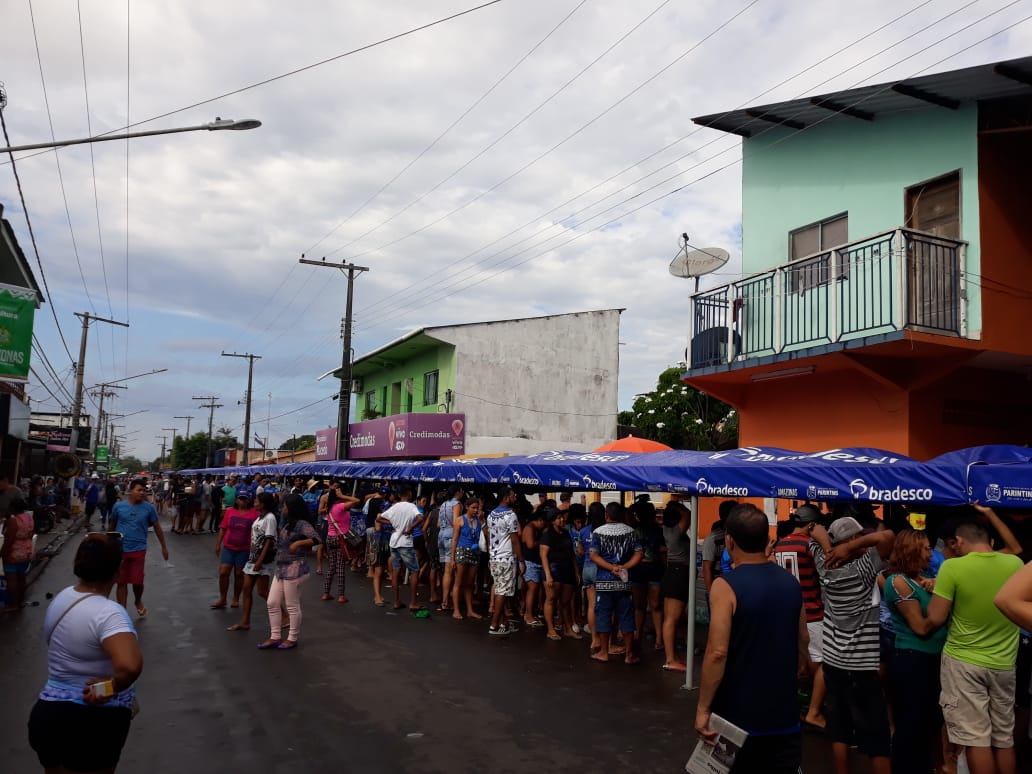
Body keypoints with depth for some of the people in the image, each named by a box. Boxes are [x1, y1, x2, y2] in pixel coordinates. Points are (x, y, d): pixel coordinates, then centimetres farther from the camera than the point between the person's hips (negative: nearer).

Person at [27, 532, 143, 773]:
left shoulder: (61, 598, 0)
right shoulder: (108, 613, -25)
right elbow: (130, 666, -41)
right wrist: (112, 687, -23)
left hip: (47, 714, 7)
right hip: (93, 724, -7)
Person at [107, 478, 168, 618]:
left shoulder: (149, 508, -5)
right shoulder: (119, 506, -4)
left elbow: (157, 527, 5)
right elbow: (112, 525, 10)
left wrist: (164, 547, 8)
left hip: (138, 550, 0)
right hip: (120, 549, 0)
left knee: (137, 581, 2)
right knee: (121, 582, 6)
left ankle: (138, 601, 34)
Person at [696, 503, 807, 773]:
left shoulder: (725, 586, -17)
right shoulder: (791, 583, 2)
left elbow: (717, 653, -21)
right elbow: (802, 647, 12)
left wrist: (703, 707, -13)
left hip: (737, 716, -4)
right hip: (783, 714, 5)